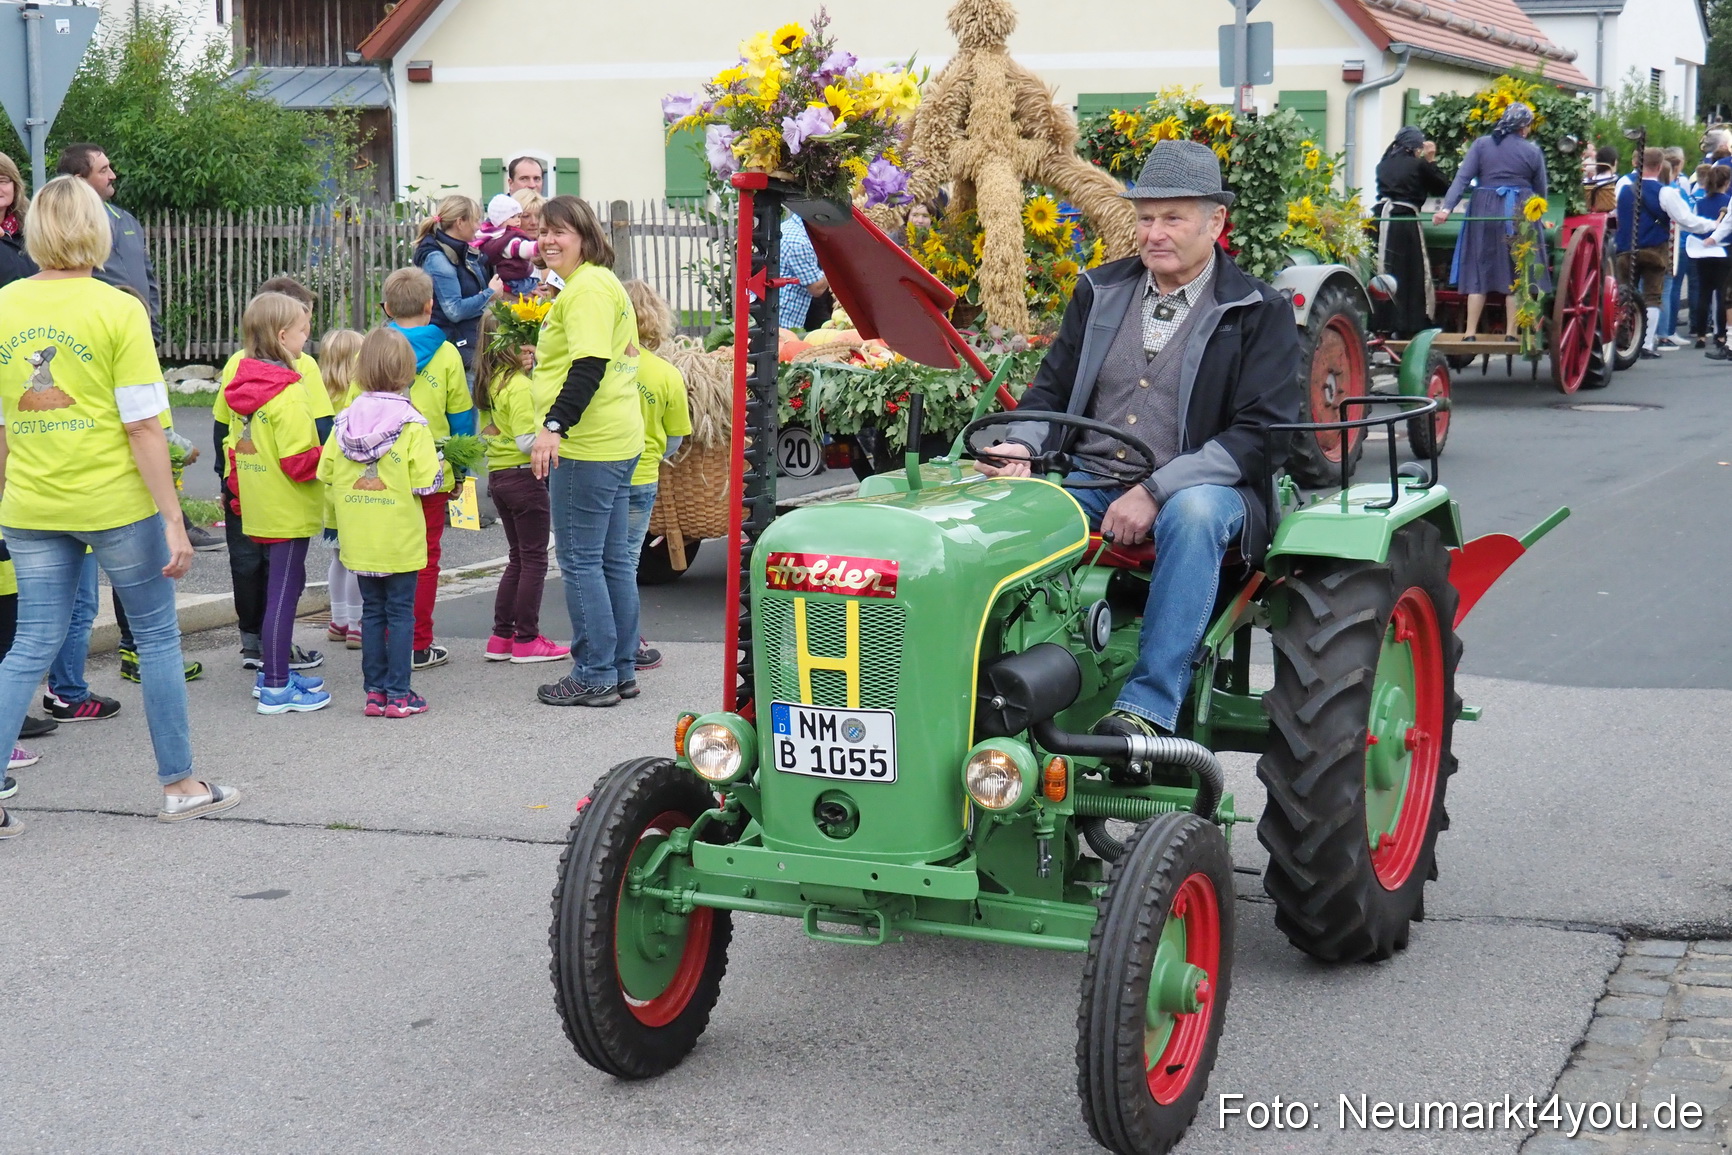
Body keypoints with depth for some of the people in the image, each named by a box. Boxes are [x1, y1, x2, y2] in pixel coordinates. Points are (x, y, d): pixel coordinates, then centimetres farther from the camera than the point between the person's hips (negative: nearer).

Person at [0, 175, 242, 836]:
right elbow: (143, 427, -13)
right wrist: (174, 522, -9)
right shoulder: (118, 310, -10)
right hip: (114, 501, -4)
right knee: (158, 637, 11)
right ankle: (179, 786, 18)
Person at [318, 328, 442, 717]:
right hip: (400, 537, -4)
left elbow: (325, 472, 1)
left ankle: (374, 691, 15)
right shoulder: (411, 425, -13)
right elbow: (426, 481, -17)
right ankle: (398, 694, 5)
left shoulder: (344, 422, -1)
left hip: (359, 538, 4)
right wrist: (440, 465, 3)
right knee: (400, 612, 4)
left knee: (372, 611, 12)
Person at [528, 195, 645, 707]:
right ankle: (622, 670, 19)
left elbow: (589, 364, -25)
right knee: (613, 559, 13)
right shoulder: (603, 282, 19)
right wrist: (543, 358, 28)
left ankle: (595, 676, 0)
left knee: (580, 561, -5)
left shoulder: (586, 288, -14)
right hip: (617, 441, 11)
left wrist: (555, 425, -31)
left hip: (586, 446, -11)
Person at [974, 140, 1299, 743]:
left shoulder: (1258, 312, 1)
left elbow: (1263, 433, -9)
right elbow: (1052, 389, 18)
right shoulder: (1100, 292, 16)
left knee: (1193, 514, -39)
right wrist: (1021, 445, -7)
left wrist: (1157, 492, -20)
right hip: (1090, 483, 4)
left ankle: (1148, 709, -40)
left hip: (1197, 491, -4)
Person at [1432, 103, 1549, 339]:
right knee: (1516, 272, 6)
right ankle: (1512, 332, 6)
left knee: (1479, 270, 5)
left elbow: (1462, 178, -6)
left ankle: (1470, 332, 2)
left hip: (1484, 212, 1)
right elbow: (1540, 189, 7)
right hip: (1520, 213, -1)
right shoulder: (1532, 151, 1)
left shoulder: (1482, 145, 2)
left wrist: (1446, 207, -12)